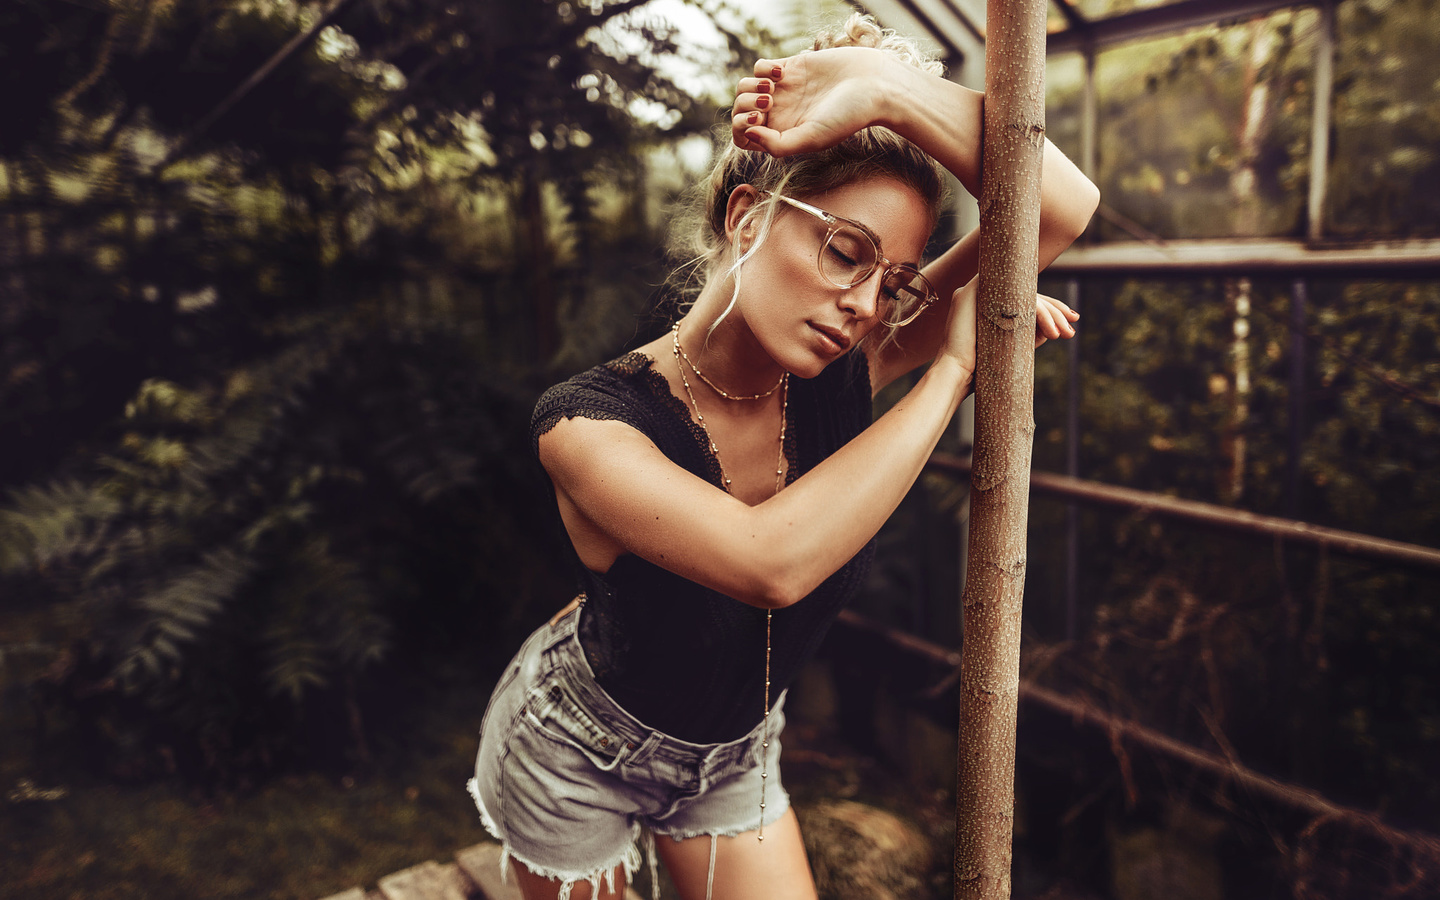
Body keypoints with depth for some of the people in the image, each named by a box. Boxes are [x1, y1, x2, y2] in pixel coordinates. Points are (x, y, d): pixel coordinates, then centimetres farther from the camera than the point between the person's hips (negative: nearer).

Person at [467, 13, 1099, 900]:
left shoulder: (842, 373, -20)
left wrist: (886, 90, -37)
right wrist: (954, 370, -39)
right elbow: (770, 562, -49)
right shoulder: (589, 420, -32)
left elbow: (1065, 206, -25)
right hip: (573, 756, -3)